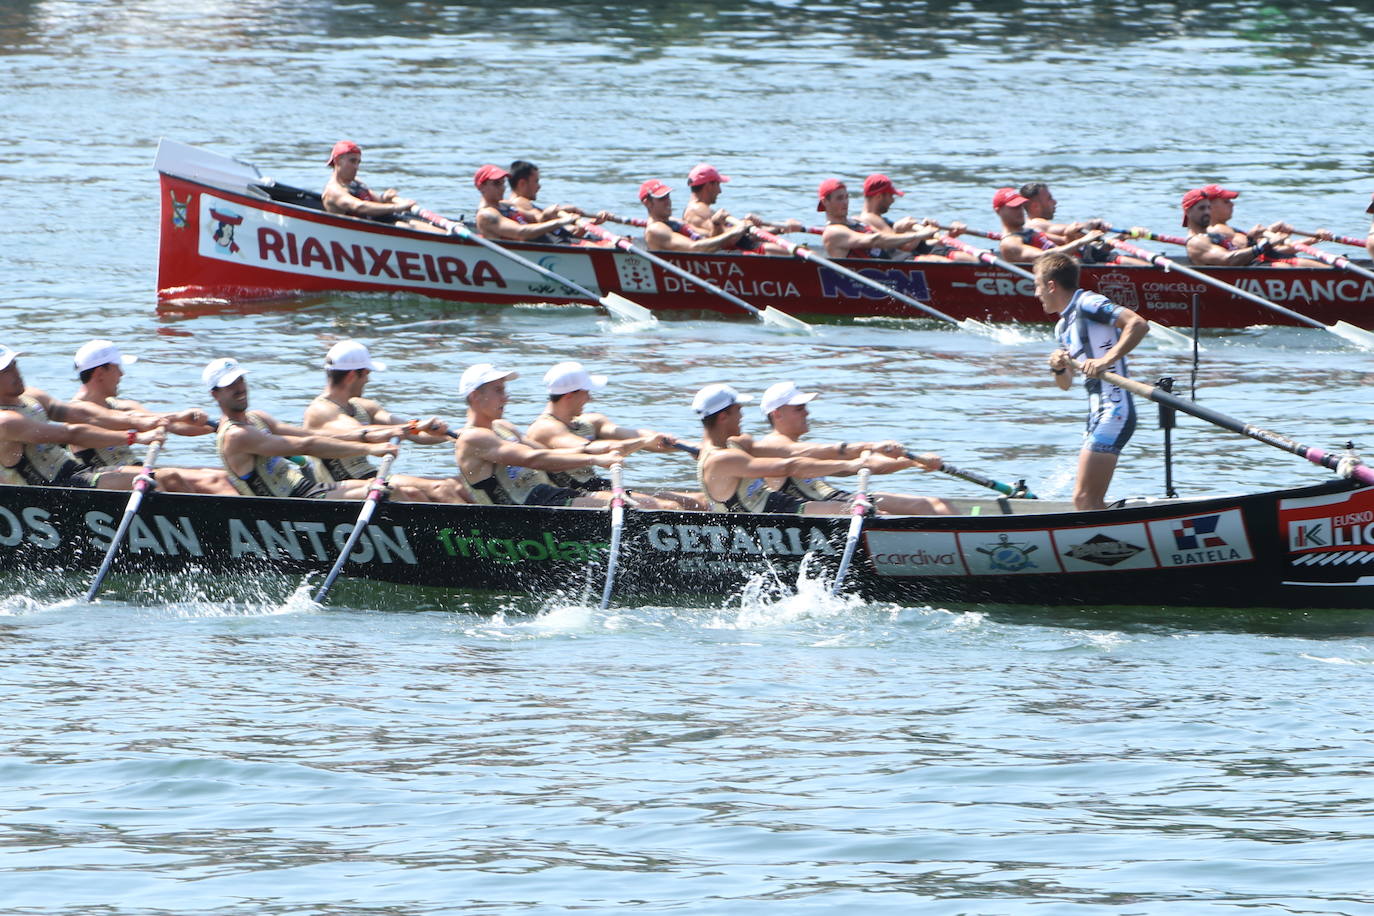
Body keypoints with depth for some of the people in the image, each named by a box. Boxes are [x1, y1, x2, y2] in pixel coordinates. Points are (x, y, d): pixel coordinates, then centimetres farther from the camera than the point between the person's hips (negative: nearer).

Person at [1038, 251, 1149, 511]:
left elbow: (1138, 324, -20)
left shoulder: (1087, 304, -9)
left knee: (1084, 499, -15)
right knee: (1093, 502, 12)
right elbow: (1065, 384, 23)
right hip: (1098, 413, 11)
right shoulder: (1063, 327, 20)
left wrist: (1107, 360, -26)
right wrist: (1059, 369, 2)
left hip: (1113, 411, -11)